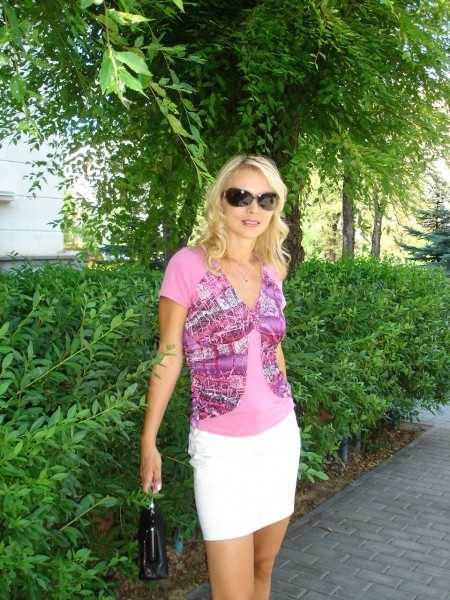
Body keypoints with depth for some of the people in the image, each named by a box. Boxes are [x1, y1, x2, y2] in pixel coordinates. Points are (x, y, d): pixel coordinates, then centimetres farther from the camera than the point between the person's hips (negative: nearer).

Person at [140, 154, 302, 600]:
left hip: (280, 435, 5)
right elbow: (169, 357, -8)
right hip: (221, 445, -5)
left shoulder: (271, 272, 5)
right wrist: (148, 441, -7)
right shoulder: (188, 264, -11)